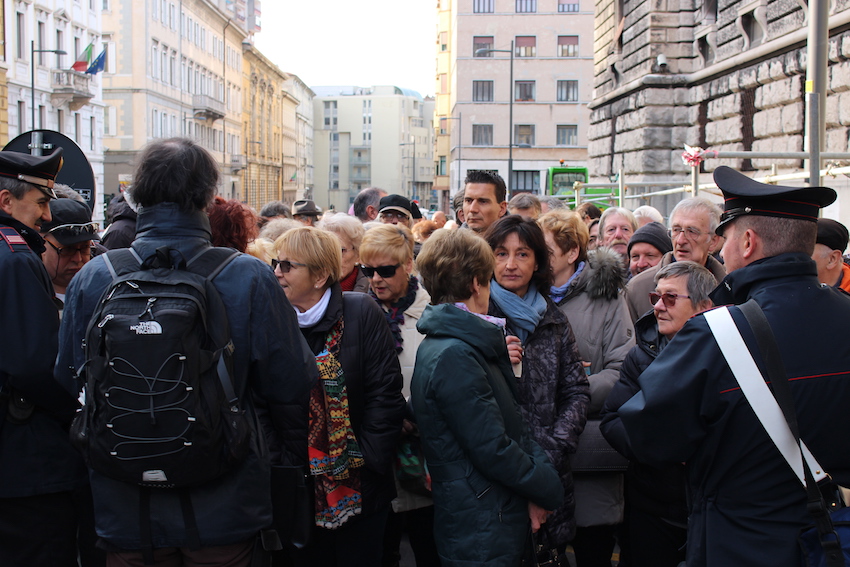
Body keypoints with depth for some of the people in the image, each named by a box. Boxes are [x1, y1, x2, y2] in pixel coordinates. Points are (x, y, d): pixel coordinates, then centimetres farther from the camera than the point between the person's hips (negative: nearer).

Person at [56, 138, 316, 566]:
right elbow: (290, 384, -11)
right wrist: (295, 454, 8)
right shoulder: (249, 278, -16)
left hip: (126, 511, 2)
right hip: (222, 508, -1)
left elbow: (68, 379, 1)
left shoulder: (92, 277, -9)